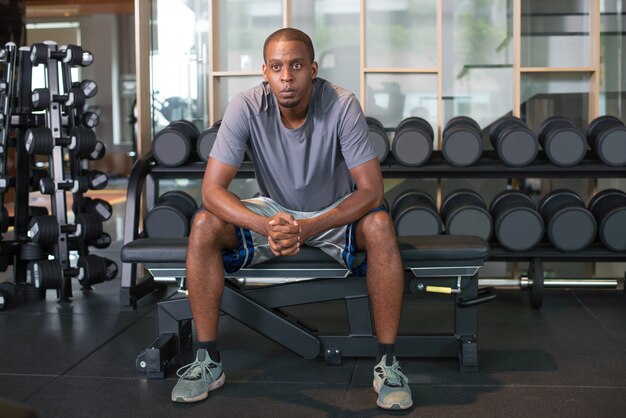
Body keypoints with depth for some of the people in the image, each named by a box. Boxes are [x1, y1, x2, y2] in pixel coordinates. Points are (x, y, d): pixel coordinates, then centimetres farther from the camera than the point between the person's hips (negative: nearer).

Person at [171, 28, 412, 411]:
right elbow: (212, 189, -25)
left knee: (380, 226, -34)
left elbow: (371, 189, -26)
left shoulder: (341, 105, -26)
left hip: (336, 213, -1)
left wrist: (310, 227, -42)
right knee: (204, 227, -24)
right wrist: (266, 226, -44)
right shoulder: (246, 108, -22)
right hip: (274, 210, 2)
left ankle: (388, 363, -22)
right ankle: (208, 361, -13)